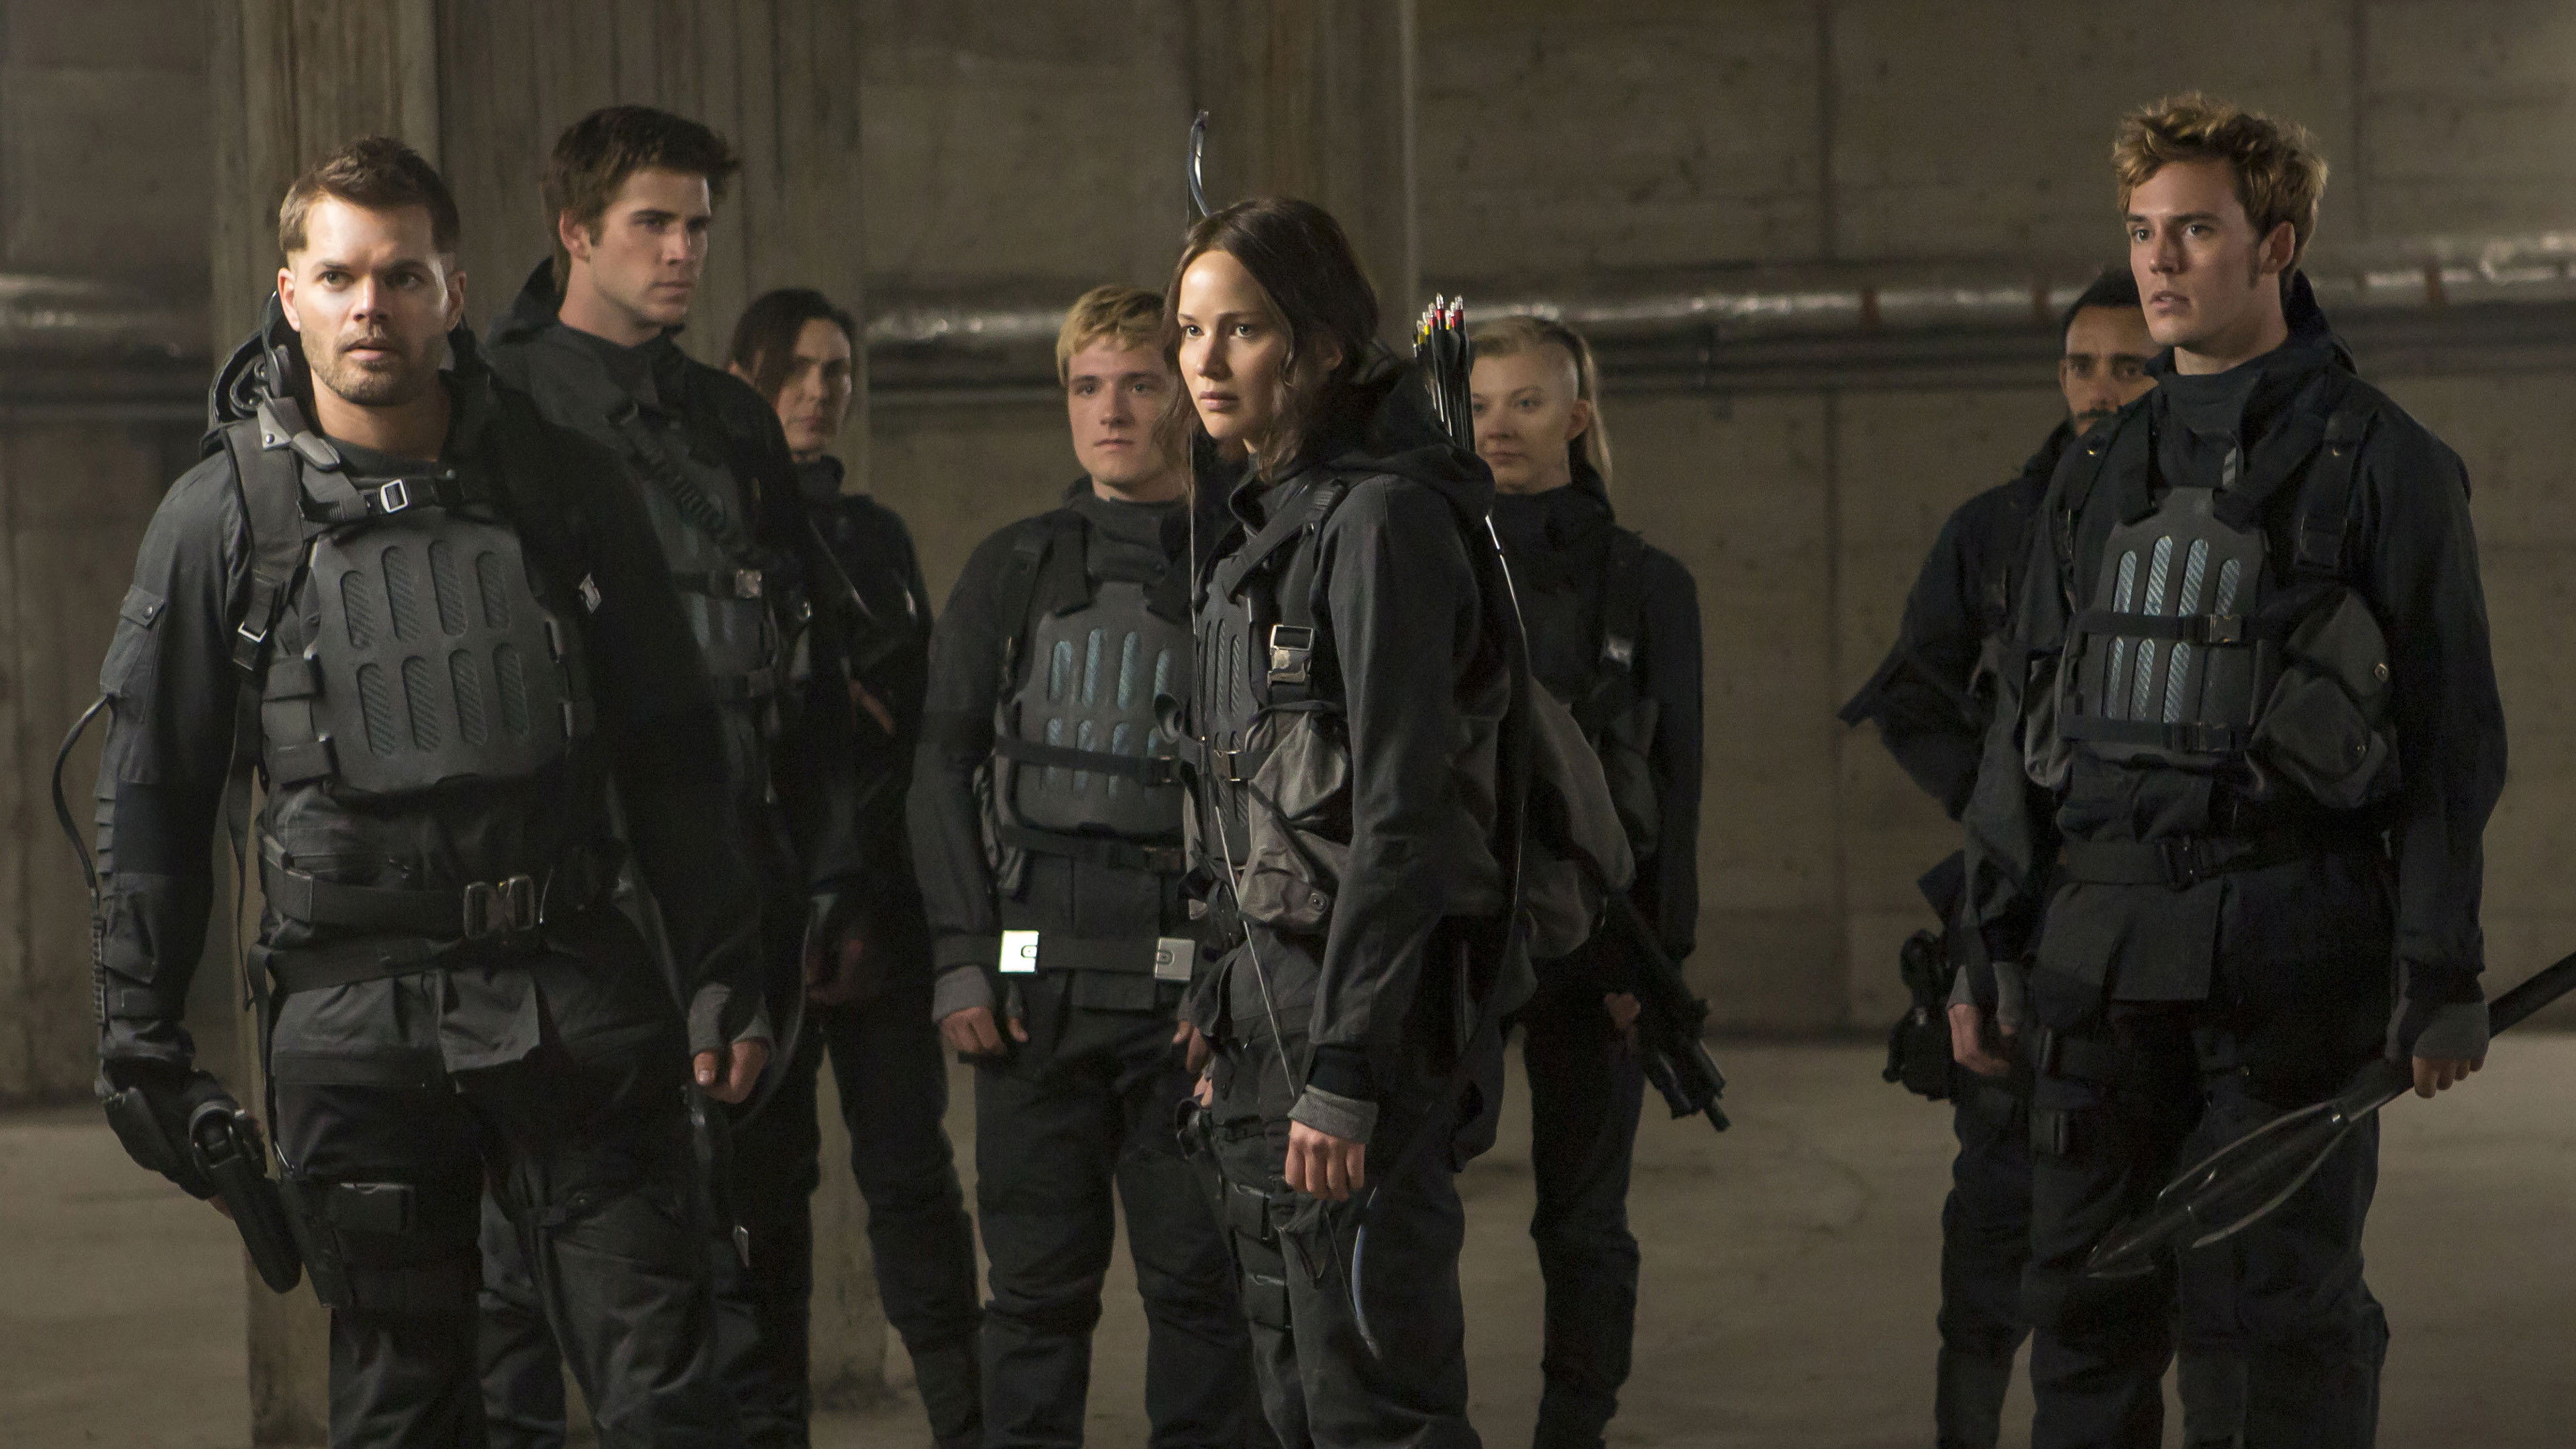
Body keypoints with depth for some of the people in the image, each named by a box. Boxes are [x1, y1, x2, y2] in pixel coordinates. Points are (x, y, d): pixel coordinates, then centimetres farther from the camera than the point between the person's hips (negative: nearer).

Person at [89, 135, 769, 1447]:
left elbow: (669, 751, 10)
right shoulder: (219, 518, 1)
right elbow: (151, 798, 5)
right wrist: (142, 1047, 3)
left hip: (575, 997, 1)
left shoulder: (560, 483, 5)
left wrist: (722, 976, 6)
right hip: (353, 1019, -1)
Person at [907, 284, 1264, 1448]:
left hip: (1189, 984, -2)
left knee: (1198, 1277, 0)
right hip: (1035, 978, 2)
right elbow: (945, 770, 10)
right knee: (1038, 1280, 4)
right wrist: (963, 959, 0)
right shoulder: (1013, 570, 11)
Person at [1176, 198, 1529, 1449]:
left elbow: (1400, 819, -19)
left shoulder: (1382, 521, -14)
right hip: (1270, 1000, 9)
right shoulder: (1264, 522, 15)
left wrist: (1344, 1073, -22)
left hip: (1367, 1015, -9)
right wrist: (1227, 1026, 16)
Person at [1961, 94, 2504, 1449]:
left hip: (2288, 950, -5)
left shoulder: (2378, 461, -1)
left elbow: (2452, 733, -3)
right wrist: (1997, 934, 12)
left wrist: (2441, 971, -8)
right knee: (2082, 1297, 6)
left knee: (2286, 1306, 0)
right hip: (2099, 937, 5)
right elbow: (2026, 710, 17)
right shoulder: (2100, 471, 14)